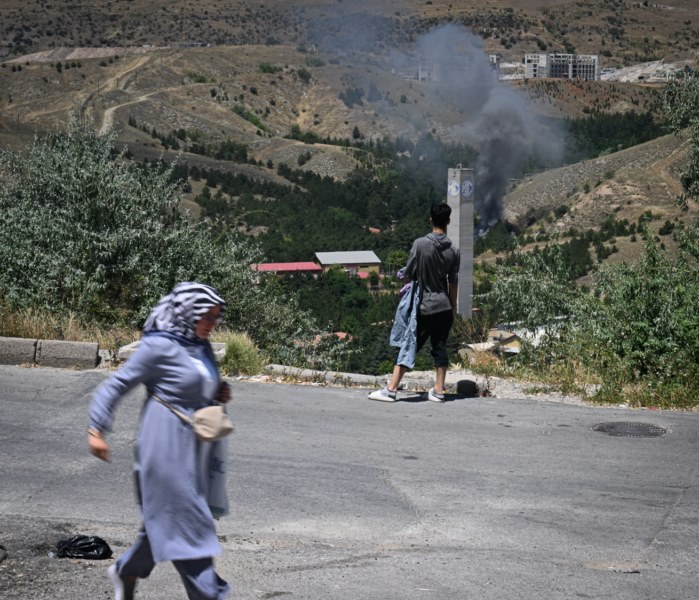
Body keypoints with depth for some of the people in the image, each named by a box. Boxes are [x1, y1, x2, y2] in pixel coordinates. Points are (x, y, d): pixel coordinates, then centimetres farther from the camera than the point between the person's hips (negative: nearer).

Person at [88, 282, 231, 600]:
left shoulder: (203, 348, 9)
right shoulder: (159, 346, -13)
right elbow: (116, 385, -10)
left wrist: (219, 394, 3)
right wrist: (96, 430, -13)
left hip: (192, 447, 8)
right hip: (165, 445, -8)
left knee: (166, 519, 17)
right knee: (186, 522, -4)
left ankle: (126, 571, 37)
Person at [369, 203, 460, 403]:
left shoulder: (420, 244, -12)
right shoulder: (453, 251, -2)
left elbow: (408, 274, -6)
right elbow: (453, 282, 4)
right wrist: (453, 307, 15)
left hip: (424, 306, -3)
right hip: (445, 307, 3)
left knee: (409, 347, -2)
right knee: (440, 348, 10)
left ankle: (391, 390, -4)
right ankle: (438, 391, 11)